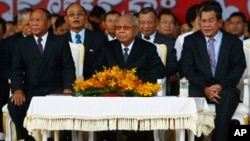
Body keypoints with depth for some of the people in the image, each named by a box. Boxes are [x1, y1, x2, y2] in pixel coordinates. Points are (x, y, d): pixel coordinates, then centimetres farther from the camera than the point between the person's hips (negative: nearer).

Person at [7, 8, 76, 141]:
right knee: (14, 104, -29)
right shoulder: (21, 44, 12)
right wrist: (17, 90, -15)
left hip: (55, 90, -1)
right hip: (30, 91, 1)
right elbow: (16, 70, 4)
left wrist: (68, 88, -16)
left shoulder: (60, 42, 9)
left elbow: (68, 68, 3)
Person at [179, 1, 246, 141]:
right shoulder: (190, 41, 11)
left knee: (227, 97, -36)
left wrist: (221, 85, -18)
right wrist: (204, 88, -16)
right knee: (195, 97, -35)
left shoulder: (233, 41, 10)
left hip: (225, 88, 0)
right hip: (200, 88, 0)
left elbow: (239, 67, 0)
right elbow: (187, 69, 1)